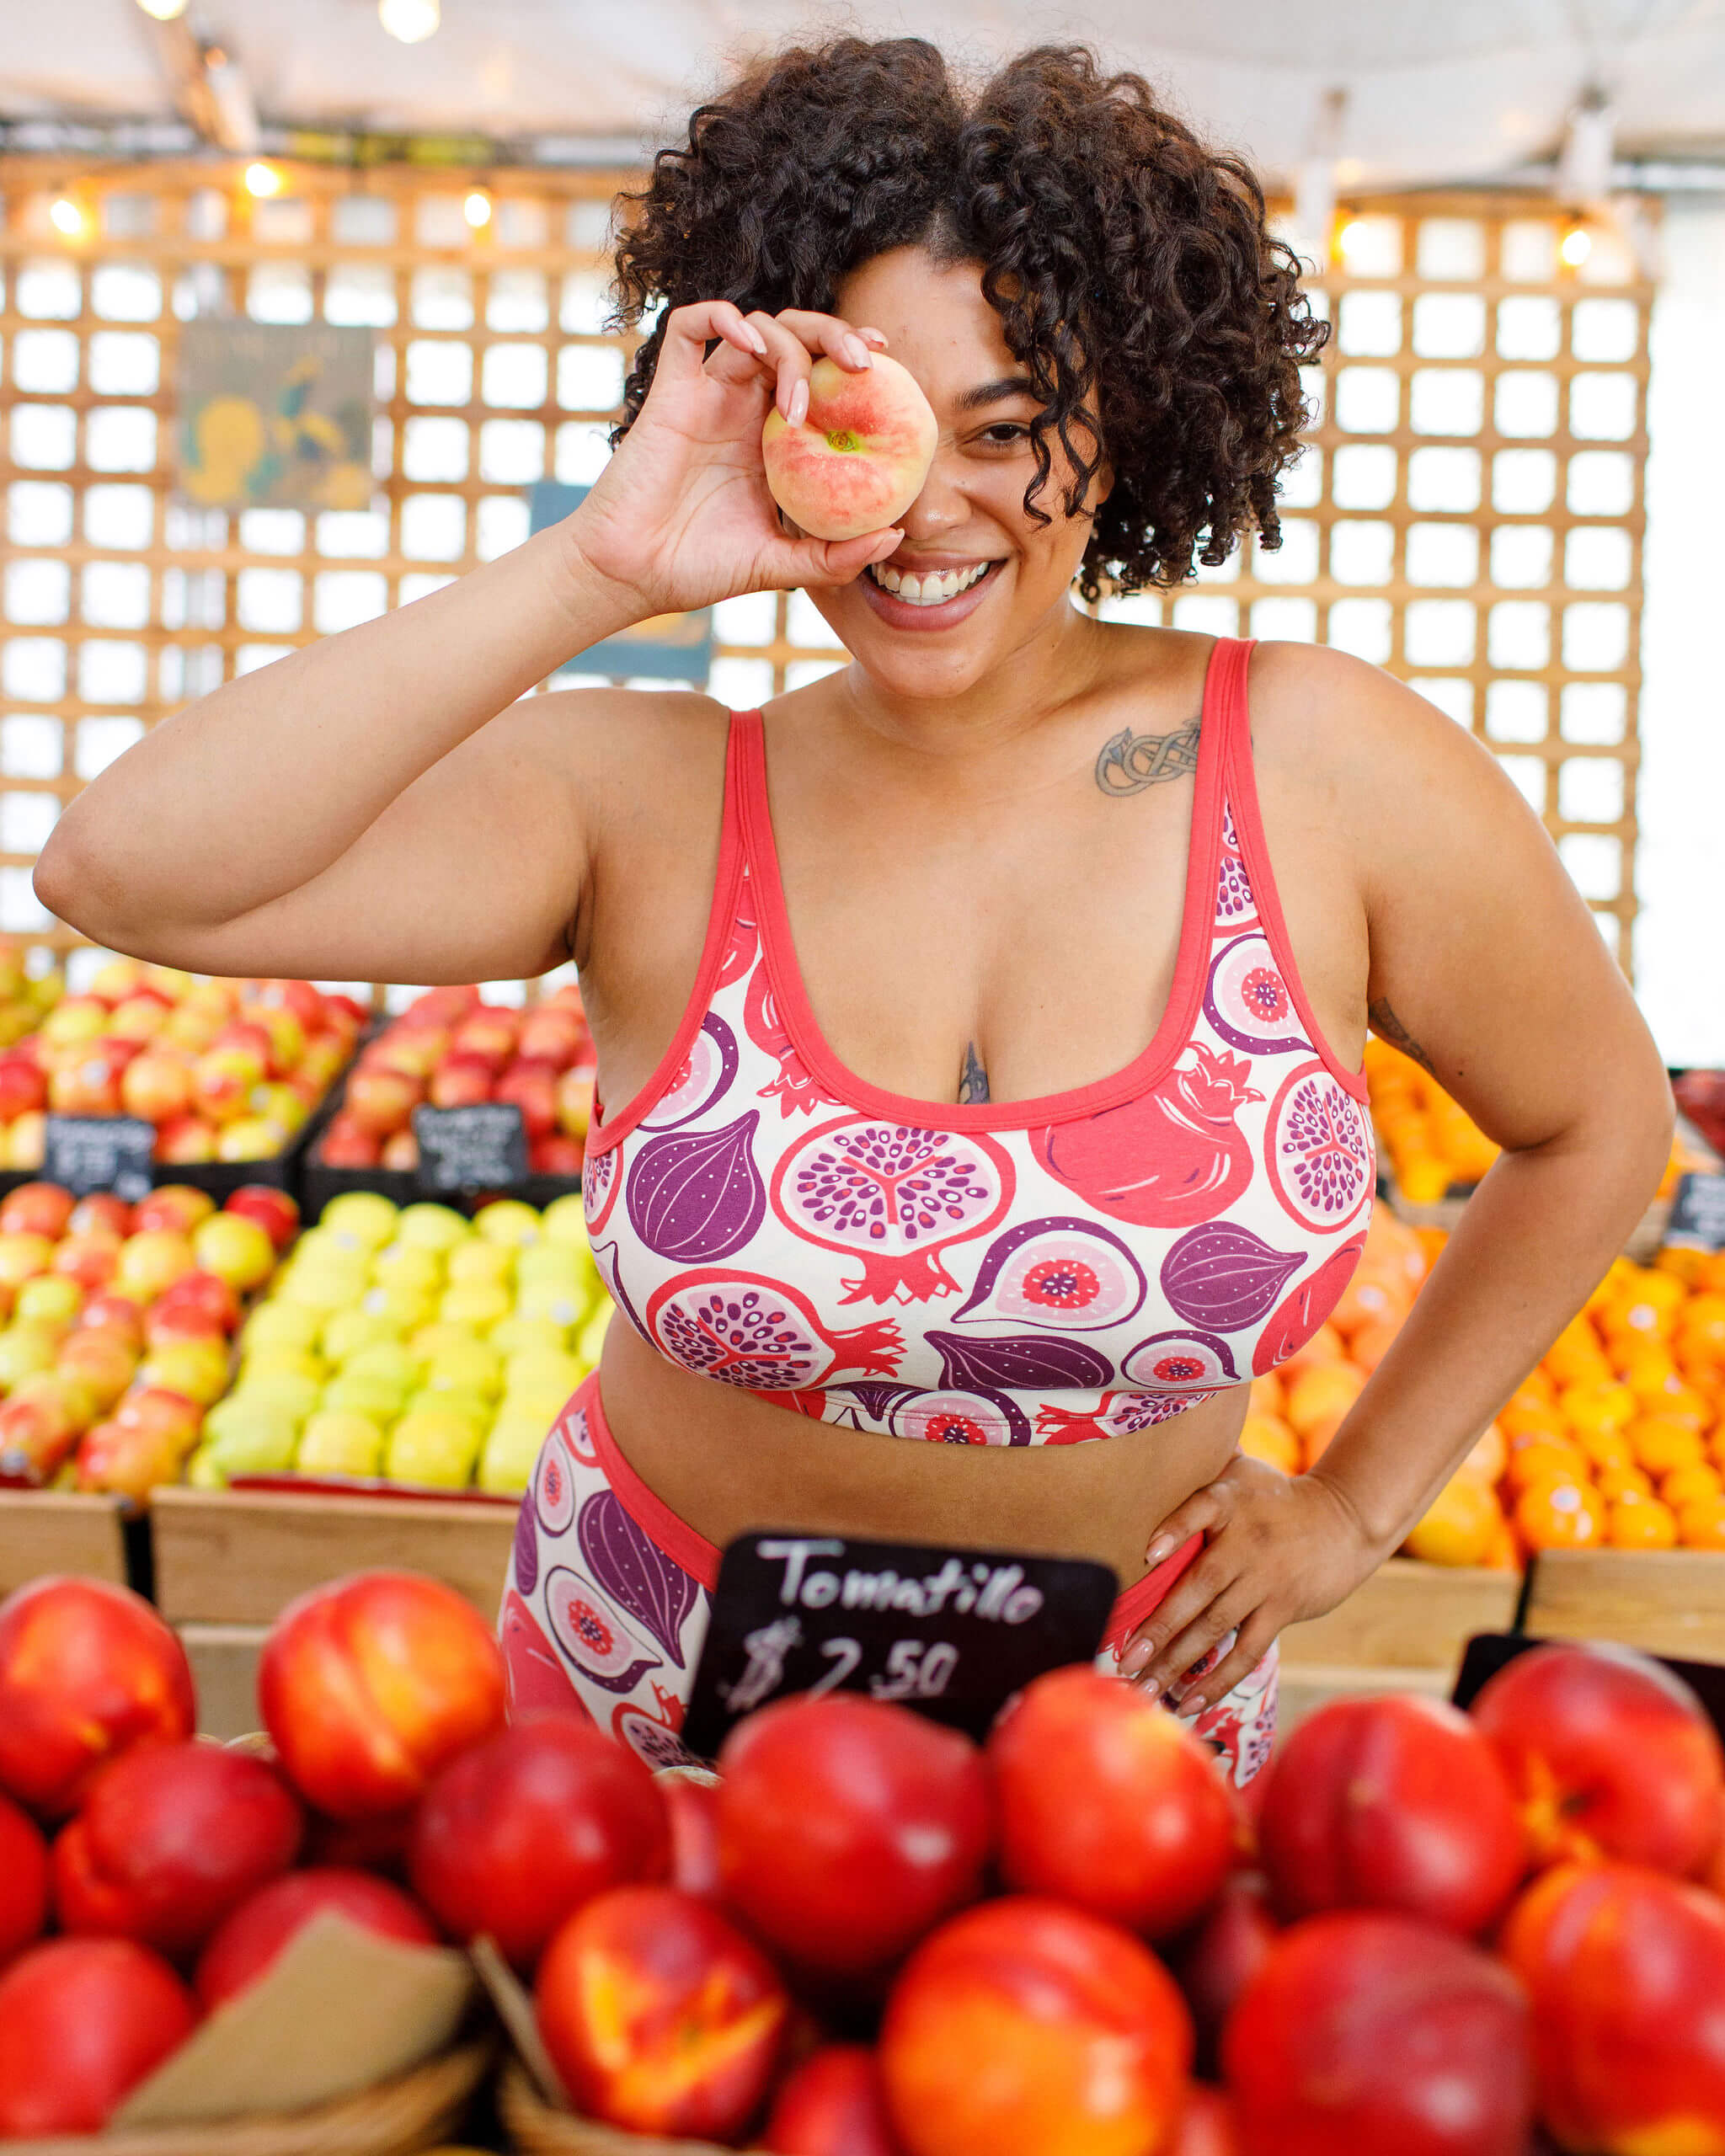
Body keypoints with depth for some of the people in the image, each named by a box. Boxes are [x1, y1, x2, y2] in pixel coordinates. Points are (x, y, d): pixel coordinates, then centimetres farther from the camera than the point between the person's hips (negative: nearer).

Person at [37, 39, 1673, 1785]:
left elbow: (1599, 1124, -1)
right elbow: (123, 873, -30)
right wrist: (597, 570, -33)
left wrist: (1355, 1505, -1)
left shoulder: (1324, 769, -17)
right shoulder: (651, 802, -17)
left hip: (1124, 1720, 0)